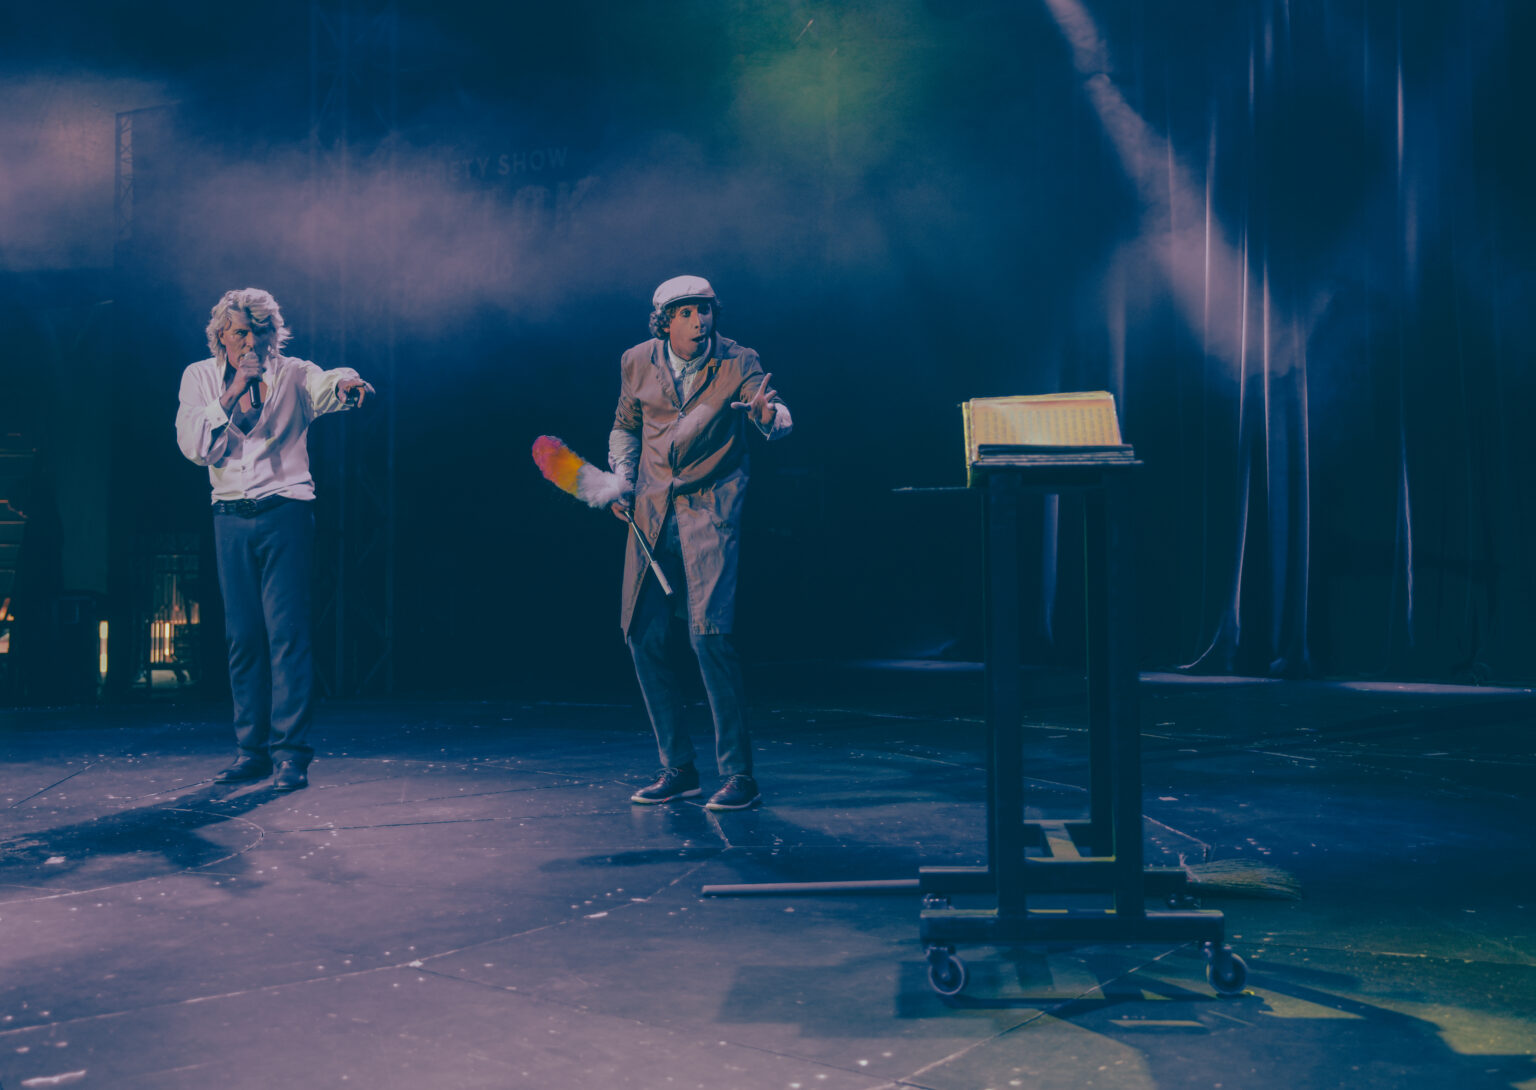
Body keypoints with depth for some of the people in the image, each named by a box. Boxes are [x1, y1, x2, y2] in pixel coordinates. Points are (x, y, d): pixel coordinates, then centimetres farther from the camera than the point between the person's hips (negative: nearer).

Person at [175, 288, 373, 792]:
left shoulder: (291, 373, 1)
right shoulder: (199, 377, 8)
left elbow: (322, 387, -22)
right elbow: (194, 447, -4)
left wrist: (345, 383, -45)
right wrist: (232, 394, -12)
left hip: (285, 513, -3)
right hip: (230, 518, 3)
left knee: (287, 631, -9)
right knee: (243, 637, 5)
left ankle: (291, 752, -8)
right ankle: (252, 750, 13)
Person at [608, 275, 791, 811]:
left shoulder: (737, 362, -6)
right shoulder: (637, 363, 5)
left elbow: (779, 420, -19)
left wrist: (769, 415, -43)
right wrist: (622, 481, 5)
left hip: (710, 507, -5)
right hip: (651, 510, 5)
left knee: (708, 631, -18)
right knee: (642, 635, 3)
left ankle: (739, 775, -9)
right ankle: (678, 769, 16)